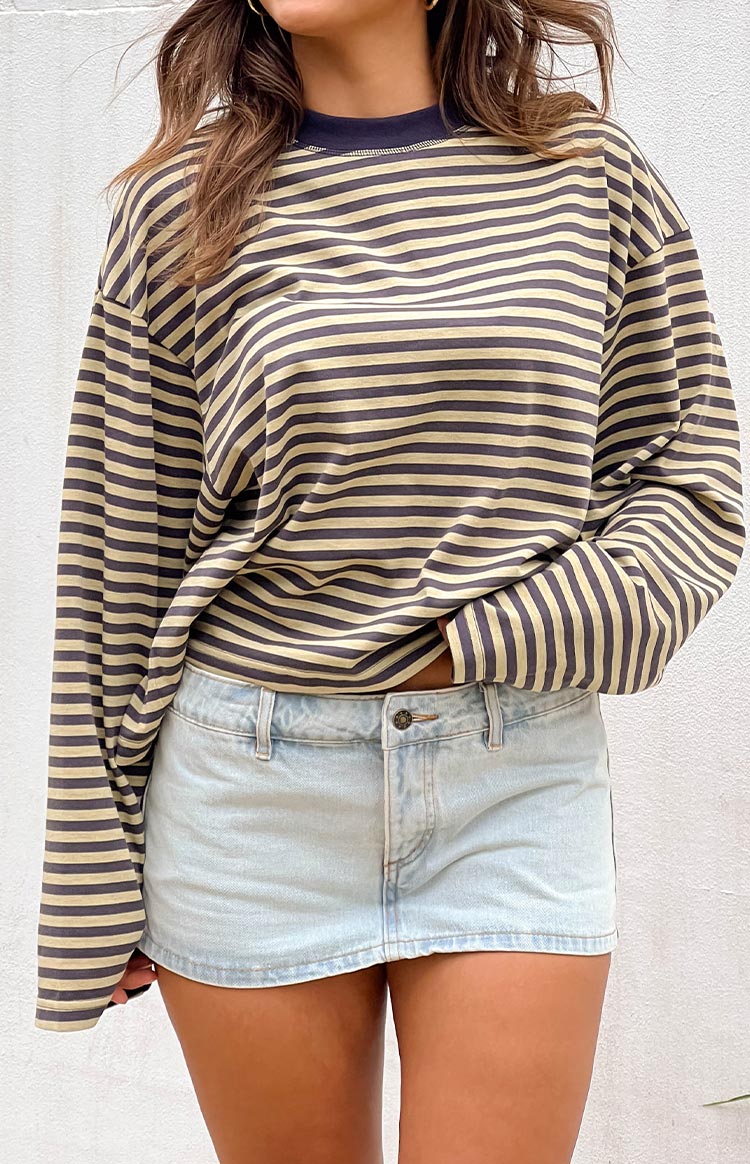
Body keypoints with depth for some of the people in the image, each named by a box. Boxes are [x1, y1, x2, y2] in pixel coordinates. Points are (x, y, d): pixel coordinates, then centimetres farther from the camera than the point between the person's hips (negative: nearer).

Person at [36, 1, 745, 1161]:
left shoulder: (591, 171, 4)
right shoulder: (182, 204, 1)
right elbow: (121, 559, 3)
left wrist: (487, 645, -10)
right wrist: (103, 888, 4)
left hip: (520, 790, 1)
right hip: (258, 790, 0)